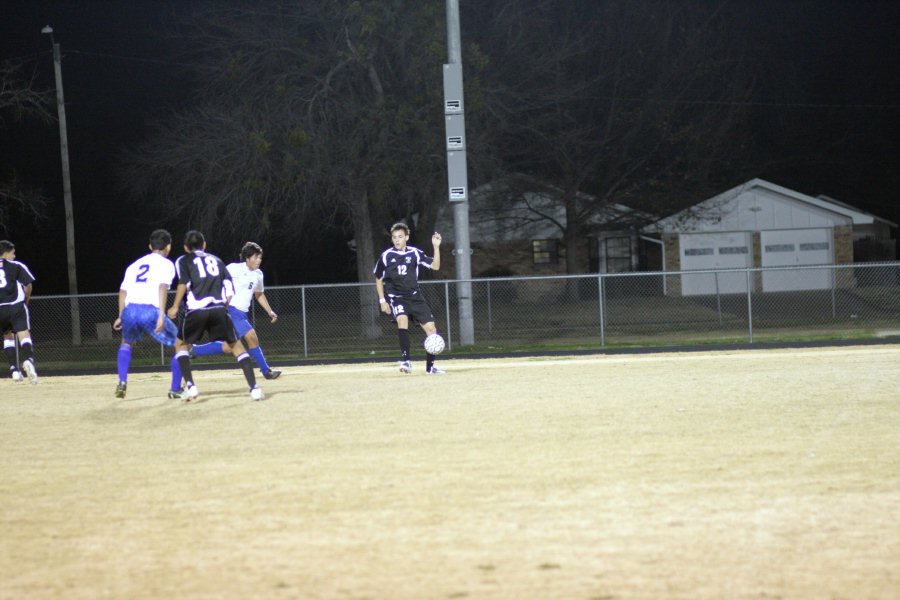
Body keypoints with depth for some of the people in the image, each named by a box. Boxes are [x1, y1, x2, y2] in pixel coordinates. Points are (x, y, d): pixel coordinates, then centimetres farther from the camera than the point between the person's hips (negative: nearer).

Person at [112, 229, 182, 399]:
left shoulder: (135, 264, 27)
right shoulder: (166, 264, 11)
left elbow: (123, 290, 17)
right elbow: (163, 287, -7)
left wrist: (121, 316, 23)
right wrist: (161, 315, -16)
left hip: (129, 310, 5)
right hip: (151, 311, -5)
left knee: (126, 343, 34)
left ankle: (122, 382, 16)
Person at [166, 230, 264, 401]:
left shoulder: (183, 260, 16)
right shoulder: (216, 260, 25)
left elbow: (184, 283, -4)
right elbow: (229, 288, 15)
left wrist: (175, 307, -1)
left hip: (196, 310, -2)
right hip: (219, 309, 2)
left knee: (181, 344, 20)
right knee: (235, 345, 12)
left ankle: (190, 386, 1)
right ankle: (254, 388, -4)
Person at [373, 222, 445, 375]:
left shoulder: (415, 253, 1)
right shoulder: (386, 256, -3)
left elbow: (435, 266, -1)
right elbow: (379, 279, 8)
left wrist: (436, 247, -13)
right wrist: (382, 301, 1)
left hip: (414, 297, 3)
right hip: (395, 297, -3)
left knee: (430, 327, -3)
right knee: (402, 319, -33)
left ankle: (430, 366, 11)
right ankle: (405, 360, -32)